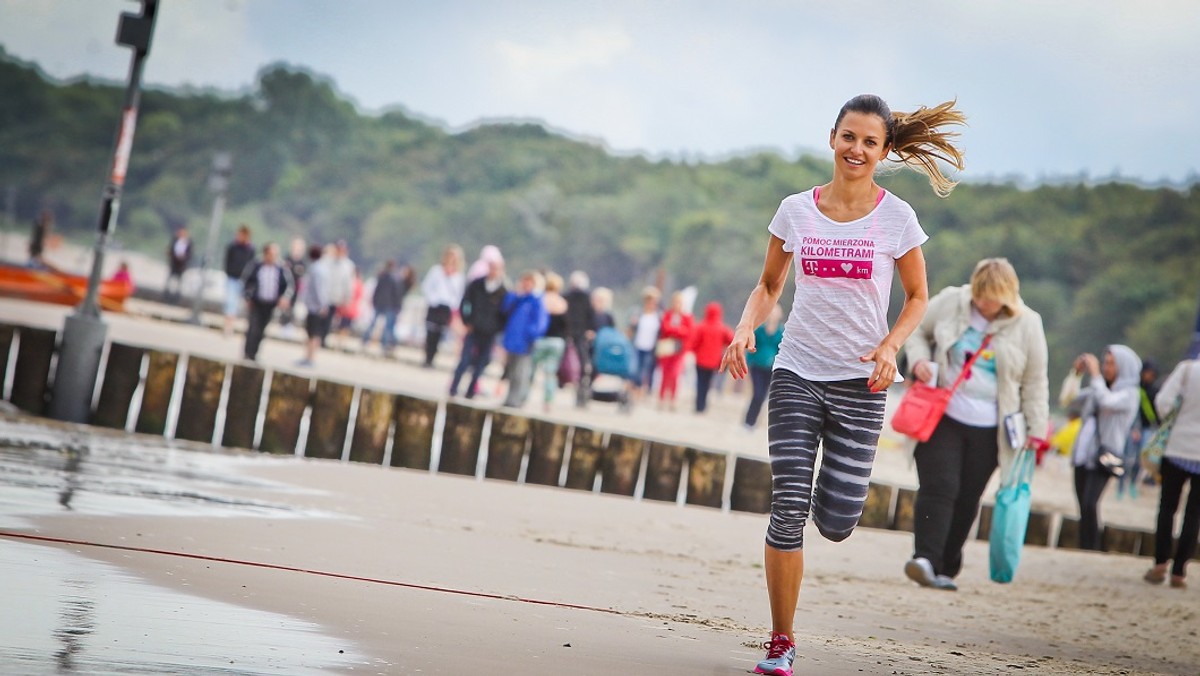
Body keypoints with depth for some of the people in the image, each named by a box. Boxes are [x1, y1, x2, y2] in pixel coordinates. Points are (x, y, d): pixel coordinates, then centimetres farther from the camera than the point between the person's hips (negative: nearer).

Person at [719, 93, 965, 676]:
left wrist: (890, 345, -10)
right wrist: (745, 328, -7)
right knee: (788, 510, -9)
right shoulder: (795, 211, 2)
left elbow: (918, 297, 8)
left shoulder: (896, 217, -2)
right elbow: (769, 285, 13)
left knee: (836, 523, -4)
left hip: (860, 382, -1)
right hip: (796, 373, 1)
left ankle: (836, 483, 35)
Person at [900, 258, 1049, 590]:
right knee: (938, 487, -14)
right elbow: (917, 330, 13)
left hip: (988, 429, 1)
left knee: (967, 499, 5)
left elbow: (1035, 382, 5)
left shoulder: (1027, 325, -2)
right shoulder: (950, 302, -2)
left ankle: (945, 568, 15)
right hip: (943, 417, -1)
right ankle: (925, 558, -23)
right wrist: (919, 359, -7)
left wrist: (1036, 428, 1)